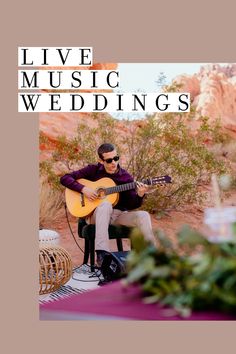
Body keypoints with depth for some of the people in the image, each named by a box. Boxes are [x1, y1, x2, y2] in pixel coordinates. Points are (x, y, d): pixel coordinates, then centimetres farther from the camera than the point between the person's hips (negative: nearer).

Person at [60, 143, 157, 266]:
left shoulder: (126, 177, 2)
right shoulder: (93, 170, -1)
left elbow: (131, 206, -1)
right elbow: (64, 178, -3)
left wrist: (140, 195, -22)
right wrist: (83, 189, -17)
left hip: (119, 215, 2)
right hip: (95, 215, -2)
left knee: (143, 215, -25)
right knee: (105, 204, -38)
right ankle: (101, 254, -44)